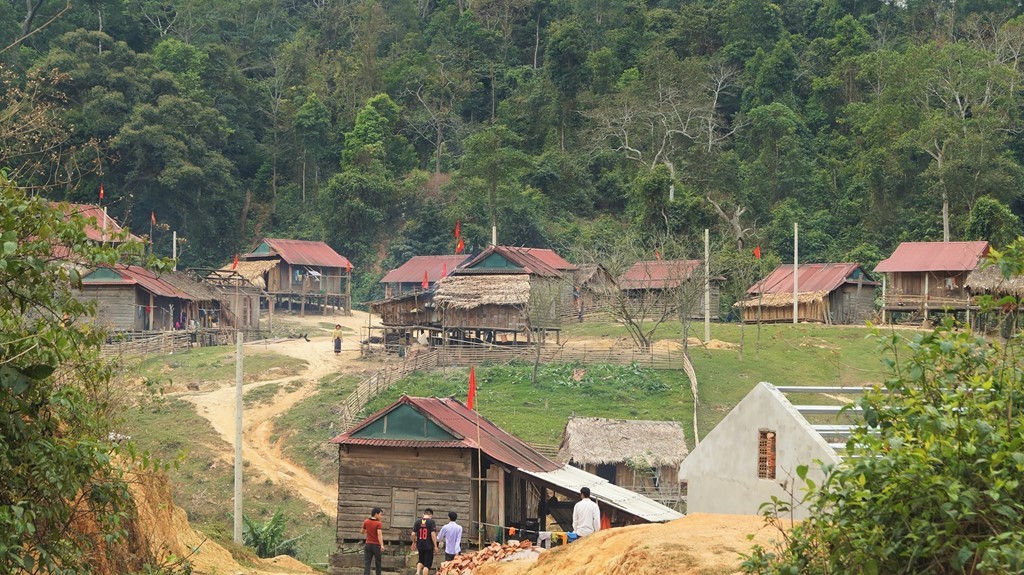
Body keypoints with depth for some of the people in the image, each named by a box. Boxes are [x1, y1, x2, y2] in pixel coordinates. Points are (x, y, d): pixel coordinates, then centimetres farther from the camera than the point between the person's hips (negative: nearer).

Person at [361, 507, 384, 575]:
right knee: (378, 563, 12)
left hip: (368, 544, 3)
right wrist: (382, 545, -30)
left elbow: (362, 531, 13)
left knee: (366, 563, -2)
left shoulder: (366, 522, 2)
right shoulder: (379, 523, -11)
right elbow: (379, 534, -23)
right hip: (376, 545, -3)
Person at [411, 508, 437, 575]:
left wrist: (414, 543, 19)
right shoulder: (431, 522, -10)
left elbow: (413, 534, 3)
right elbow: (433, 534, -17)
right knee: (427, 563, 4)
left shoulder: (418, 521, 3)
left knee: (421, 560, 24)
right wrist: (435, 545, -10)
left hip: (420, 545, 4)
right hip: (429, 546, -4)